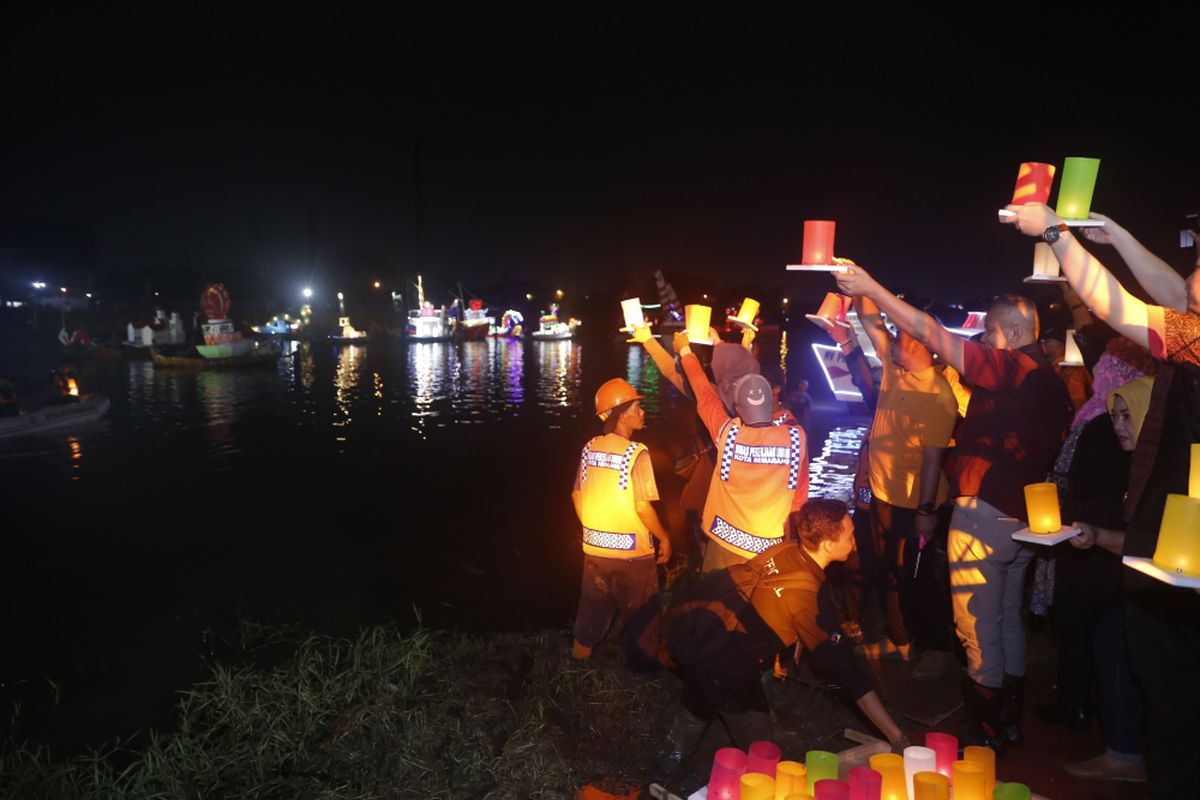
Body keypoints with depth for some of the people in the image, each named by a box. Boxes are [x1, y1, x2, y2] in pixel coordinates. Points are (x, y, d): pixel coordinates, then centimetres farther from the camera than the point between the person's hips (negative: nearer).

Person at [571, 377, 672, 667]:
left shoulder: (590, 448, -1)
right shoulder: (636, 453, -18)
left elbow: (577, 496, 5)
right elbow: (642, 507, -20)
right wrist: (664, 538, -5)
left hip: (595, 548, 6)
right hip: (631, 550, -5)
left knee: (592, 613, 22)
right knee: (640, 617, 13)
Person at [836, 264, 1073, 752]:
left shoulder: (1009, 367, -15)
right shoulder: (1049, 380, 10)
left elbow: (932, 335, -20)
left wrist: (870, 288, -16)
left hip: (984, 513, -9)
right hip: (1021, 518, 9)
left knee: (979, 628, 2)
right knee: (1009, 619, 20)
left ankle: (983, 732, 13)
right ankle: (1009, 720, 33)